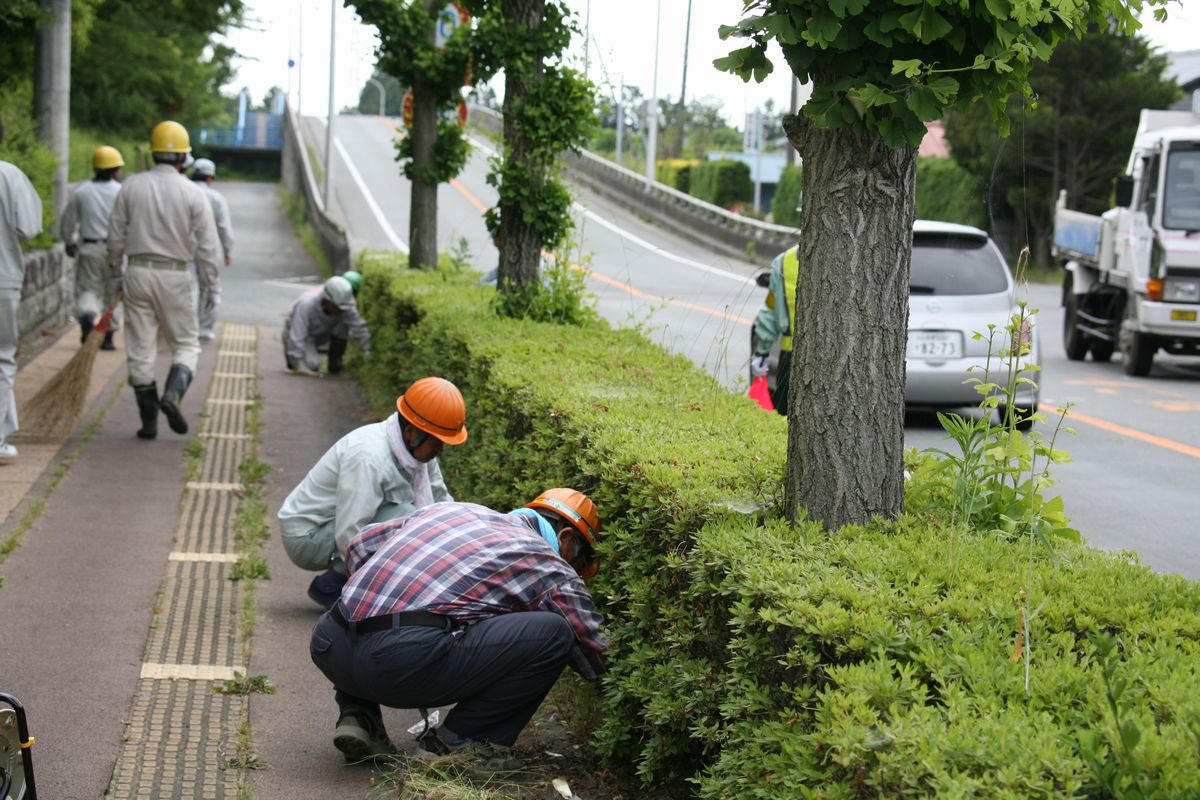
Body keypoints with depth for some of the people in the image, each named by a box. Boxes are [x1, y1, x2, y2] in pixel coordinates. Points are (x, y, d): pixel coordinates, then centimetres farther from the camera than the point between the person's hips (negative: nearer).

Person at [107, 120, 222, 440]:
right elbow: (208, 245, -7)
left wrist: (116, 270, 17)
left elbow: (116, 236, 3)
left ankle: (149, 420, 7)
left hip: (137, 272, 2)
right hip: (175, 276, -2)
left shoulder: (131, 186, 0)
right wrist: (212, 286, 1)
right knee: (186, 344, 11)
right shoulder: (193, 193, -6)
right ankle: (172, 394, -15)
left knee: (141, 350, 7)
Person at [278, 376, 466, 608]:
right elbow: (349, 537, -33)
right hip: (307, 537, -9)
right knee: (404, 519, -28)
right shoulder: (369, 459, -30)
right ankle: (331, 586, -11)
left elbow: (443, 503, 10)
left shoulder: (418, 448, -3)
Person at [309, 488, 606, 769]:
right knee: (553, 633, 2)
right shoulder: (550, 567, 12)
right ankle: (456, 741, 6)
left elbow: (359, 548, 32)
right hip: (403, 660, -7)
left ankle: (358, 715, 18)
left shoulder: (449, 508, 28)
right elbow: (595, 655, 18)